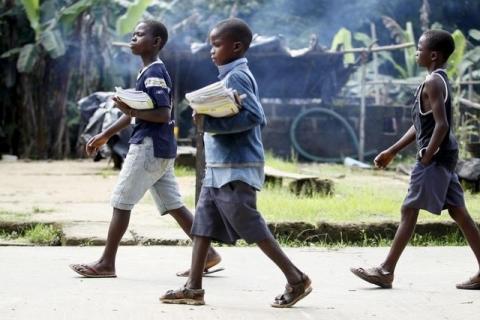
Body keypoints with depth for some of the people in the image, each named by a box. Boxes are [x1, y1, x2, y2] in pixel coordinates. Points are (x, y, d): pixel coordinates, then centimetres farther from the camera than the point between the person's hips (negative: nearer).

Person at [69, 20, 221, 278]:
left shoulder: (154, 73, -14)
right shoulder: (149, 72, 17)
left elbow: (163, 114, -22)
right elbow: (137, 111, 23)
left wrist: (130, 111, -21)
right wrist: (105, 135, 23)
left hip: (149, 147, -10)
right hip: (160, 149, 10)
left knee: (121, 202, -3)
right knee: (172, 205, 10)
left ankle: (106, 263, 2)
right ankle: (207, 254, 10)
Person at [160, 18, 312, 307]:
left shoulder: (237, 76, -13)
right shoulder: (234, 75, 16)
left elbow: (254, 116, -24)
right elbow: (259, 117, 19)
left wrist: (210, 122, -21)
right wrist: (208, 119, 11)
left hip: (235, 170, -10)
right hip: (219, 168, 10)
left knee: (252, 228, -5)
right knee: (203, 224, 7)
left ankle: (296, 279, 3)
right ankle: (194, 288, 8)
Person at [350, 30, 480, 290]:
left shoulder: (433, 82, -13)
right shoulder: (440, 80, 17)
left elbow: (442, 124, -23)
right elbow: (421, 125, 21)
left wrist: (427, 156, -19)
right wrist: (392, 152, 21)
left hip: (436, 156, -10)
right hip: (445, 155, 10)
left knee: (409, 210, -5)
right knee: (457, 211, 7)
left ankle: (386, 271, -1)